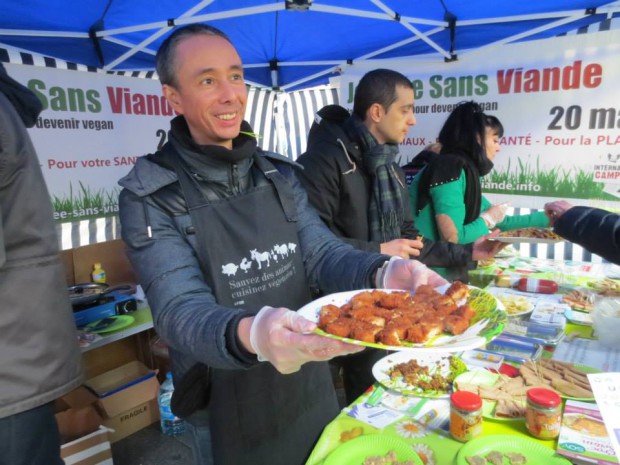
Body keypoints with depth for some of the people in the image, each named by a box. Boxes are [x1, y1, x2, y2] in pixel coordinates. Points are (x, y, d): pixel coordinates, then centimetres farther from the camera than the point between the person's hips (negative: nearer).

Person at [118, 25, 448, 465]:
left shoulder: (279, 173, -1)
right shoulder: (150, 197, -15)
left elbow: (320, 251, -8)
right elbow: (179, 310, -25)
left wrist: (384, 273, -29)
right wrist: (251, 334, -47)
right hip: (228, 409, -4)